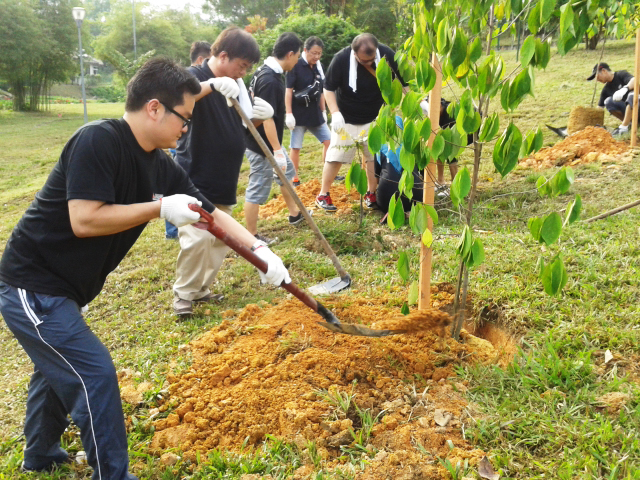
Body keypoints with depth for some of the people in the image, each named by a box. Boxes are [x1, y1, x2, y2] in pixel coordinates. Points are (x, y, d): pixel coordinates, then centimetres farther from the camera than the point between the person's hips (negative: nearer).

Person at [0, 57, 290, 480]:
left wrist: (260, 249, -6)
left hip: (61, 289, 9)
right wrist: (160, 208, -26)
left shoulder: (161, 167, -2)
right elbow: (84, 220, -30)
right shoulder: (98, 141, -24)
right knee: (95, 374, -7)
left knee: (58, 368, 26)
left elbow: (211, 214, 3)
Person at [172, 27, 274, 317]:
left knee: (222, 239, 12)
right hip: (194, 179, -8)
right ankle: (183, 293, 6)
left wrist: (259, 116, -2)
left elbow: (242, 125, 19)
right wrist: (212, 84, -44)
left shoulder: (236, 85, 10)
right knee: (197, 238, -14)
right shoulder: (195, 76, -12)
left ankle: (201, 288, 28)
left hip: (224, 181, 8)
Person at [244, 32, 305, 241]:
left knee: (287, 171, 25)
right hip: (262, 144, -11)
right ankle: (252, 236, 13)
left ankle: (295, 213, 43)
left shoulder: (266, 71, 6)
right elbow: (267, 118, -29)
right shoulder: (270, 80, -27)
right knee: (258, 189, 0)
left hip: (268, 140, 11)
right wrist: (277, 150, -26)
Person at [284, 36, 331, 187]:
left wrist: (323, 111, 15)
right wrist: (289, 114, -17)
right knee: (295, 147, 1)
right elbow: (288, 90, -13)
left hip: (315, 114, 6)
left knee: (329, 140, 6)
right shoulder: (295, 66, -11)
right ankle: (295, 179, 11)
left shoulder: (319, 67, 7)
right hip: (299, 115, -6)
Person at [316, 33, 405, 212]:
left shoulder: (387, 55, -18)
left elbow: (404, 81, -6)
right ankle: (323, 195, 15)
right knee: (336, 157, 1)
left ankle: (371, 194, 21)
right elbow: (328, 88, -13)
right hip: (346, 119, -2)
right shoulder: (341, 59, -24)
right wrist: (335, 113, -25)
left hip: (375, 118, 2)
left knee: (375, 155, 4)